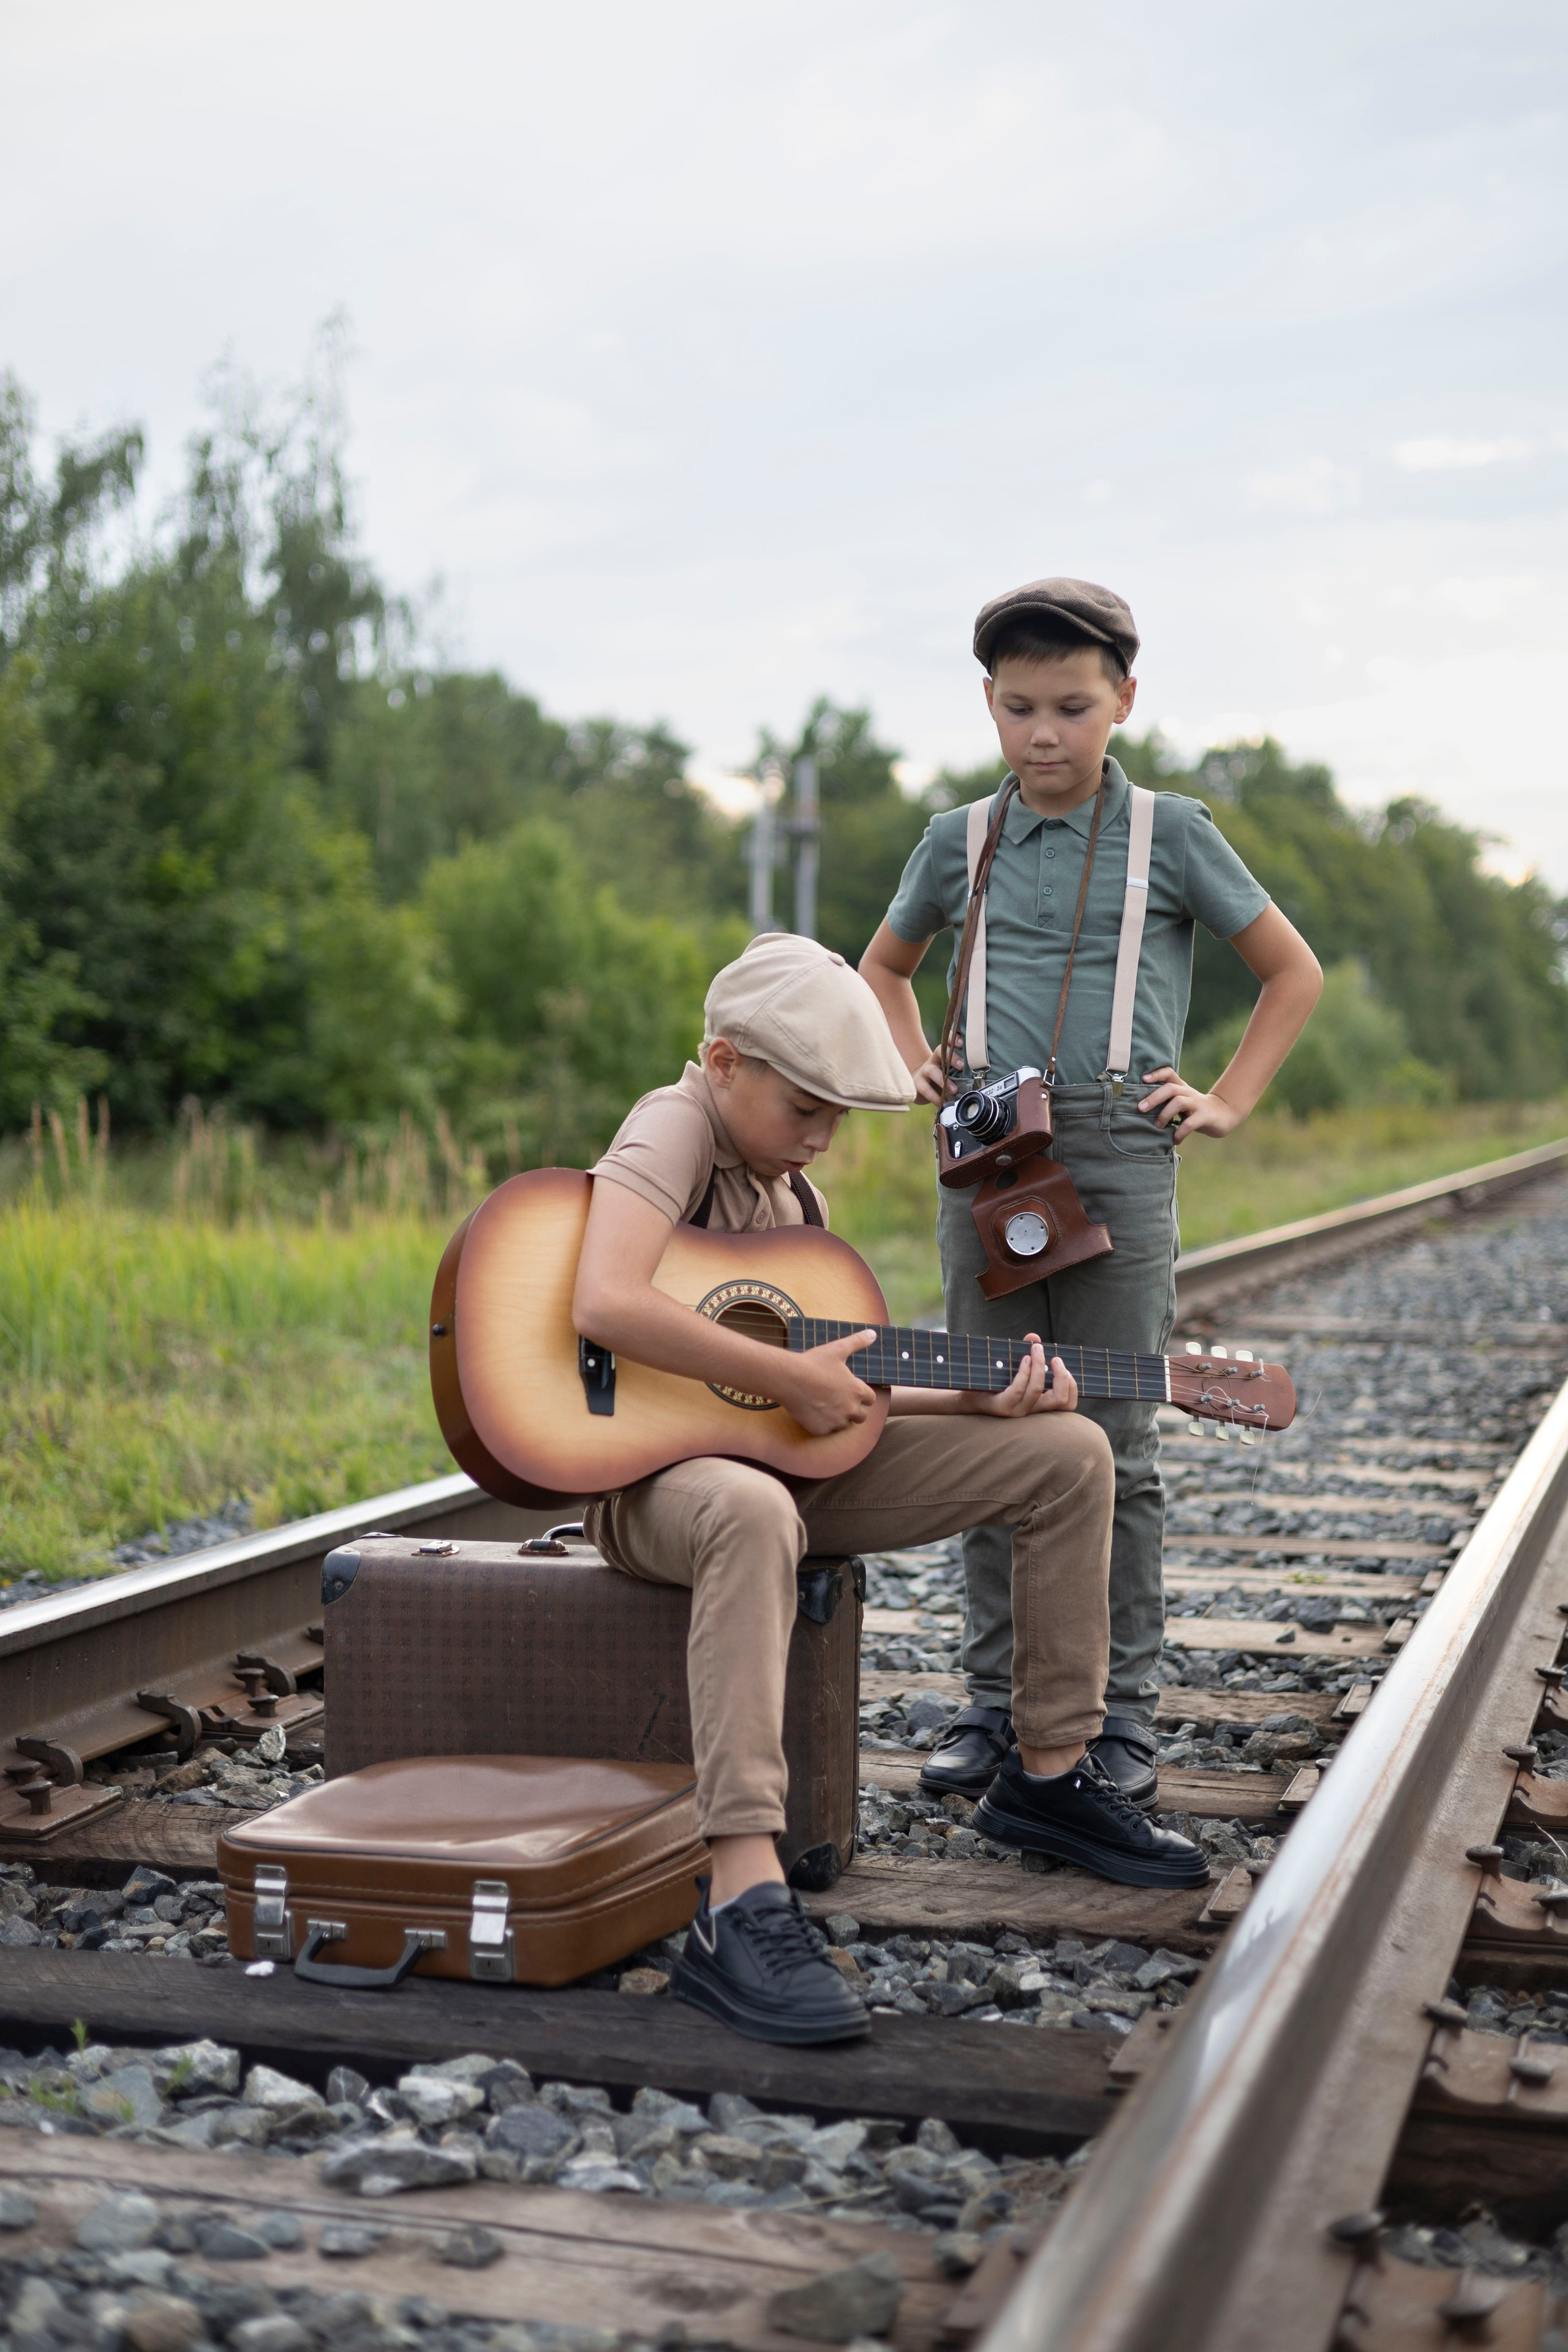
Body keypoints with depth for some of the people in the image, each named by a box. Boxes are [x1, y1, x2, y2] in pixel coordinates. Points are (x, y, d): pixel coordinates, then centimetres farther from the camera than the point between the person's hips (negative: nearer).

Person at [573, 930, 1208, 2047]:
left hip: (790, 1462, 9)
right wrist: (792, 1377, -28)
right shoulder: (674, 1130, -14)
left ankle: (1052, 1777, 14)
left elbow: (835, 1395, 14)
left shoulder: (792, 1186, 14)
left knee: (1069, 1453, 3)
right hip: (656, 1470, -9)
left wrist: (979, 1400, 0)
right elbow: (607, 1303, -34)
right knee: (754, 1513, -46)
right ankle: (743, 1907, -51)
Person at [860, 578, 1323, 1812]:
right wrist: (918, 1068, 13)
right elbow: (885, 966, 28)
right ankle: (997, 1698, 15)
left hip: (1119, 1163, -3)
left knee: (1117, 1447, 1)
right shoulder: (960, 840, 10)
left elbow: (1294, 970, 10)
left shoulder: (1170, 833, 2)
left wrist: (1229, 1101, 2)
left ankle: (1124, 1713, 10)